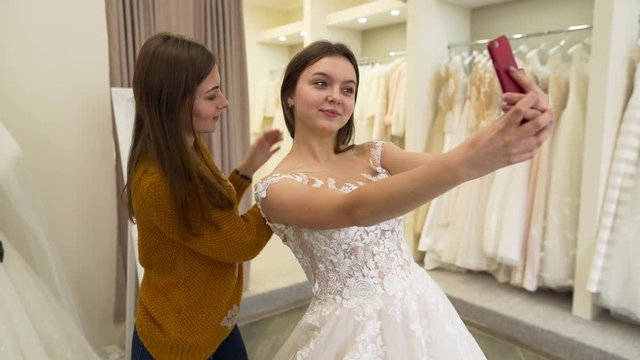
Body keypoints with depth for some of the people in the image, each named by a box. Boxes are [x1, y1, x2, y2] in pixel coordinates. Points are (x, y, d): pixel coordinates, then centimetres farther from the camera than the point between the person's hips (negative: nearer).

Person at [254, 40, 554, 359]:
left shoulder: (374, 155, 0)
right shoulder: (276, 188, -16)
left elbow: (441, 166, -17)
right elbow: (354, 210, -34)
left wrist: (513, 131, -37)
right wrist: (468, 160, -45)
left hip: (420, 310, 5)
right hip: (353, 330, -4)